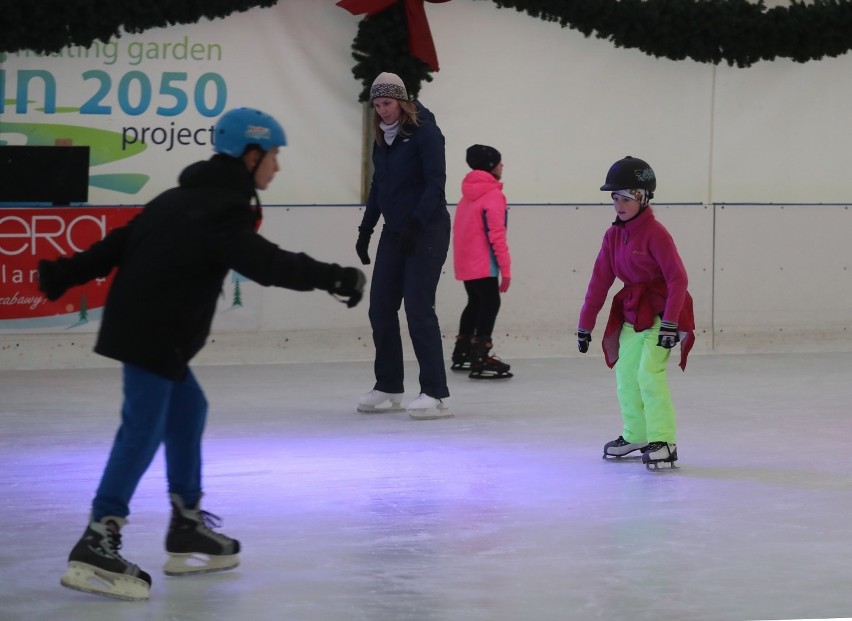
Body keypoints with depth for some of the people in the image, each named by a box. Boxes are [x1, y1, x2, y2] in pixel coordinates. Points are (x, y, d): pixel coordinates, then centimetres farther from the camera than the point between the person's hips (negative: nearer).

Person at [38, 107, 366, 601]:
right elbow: (264, 262, -27)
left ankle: (188, 529, 23)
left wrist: (67, 273, 20)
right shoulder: (219, 210, -16)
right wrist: (331, 278, -25)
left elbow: (121, 240, 17)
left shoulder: (190, 197, 15)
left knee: (187, 409, 18)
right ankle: (97, 545, -20)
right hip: (151, 333, -11)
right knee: (145, 428, -14)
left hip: (146, 326, 11)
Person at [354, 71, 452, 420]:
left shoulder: (424, 133, -11)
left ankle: (435, 394, -11)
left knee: (418, 308, -13)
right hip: (395, 232, 8)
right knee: (380, 307, 7)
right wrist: (366, 229, 17)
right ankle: (388, 388, 18)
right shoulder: (383, 137, 11)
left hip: (427, 231, -8)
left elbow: (435, 183, -18)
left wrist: (416, 222, -27)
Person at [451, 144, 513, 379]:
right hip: (482, 263, -9)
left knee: (476, 303, 20)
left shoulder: (469, 194, 14)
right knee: (490, 304, -9)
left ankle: (462, 354, 26)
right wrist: (506, 269, -16)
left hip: (465, 261, 9)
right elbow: (496, 234, -18)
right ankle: (481, 360, -17)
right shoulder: (492, 195, -13)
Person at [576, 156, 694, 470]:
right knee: (625, 374, 11)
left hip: (660, 311, -8)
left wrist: (670, 323, -26)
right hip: (632, 313, 8)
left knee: (649, 372, -19)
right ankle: (636, 436, 28)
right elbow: (600, 281, 9)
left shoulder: (655, 233, -18)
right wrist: (585, 324, 9)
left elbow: (677, 278, -22)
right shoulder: (613, 235, 5)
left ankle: (663, 442, -14)